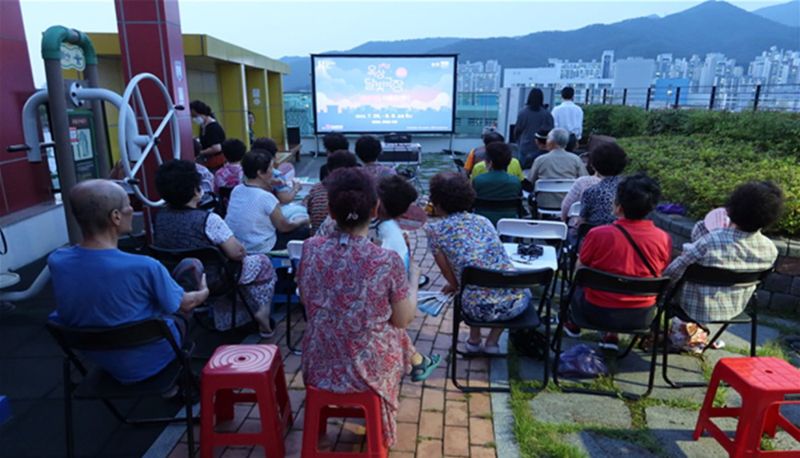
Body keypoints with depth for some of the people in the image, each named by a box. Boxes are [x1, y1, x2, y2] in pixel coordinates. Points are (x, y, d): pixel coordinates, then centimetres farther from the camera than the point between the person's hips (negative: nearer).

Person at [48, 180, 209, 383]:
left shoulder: (56, 261, -18)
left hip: (99, 362, 5)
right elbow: (186, 304, -13)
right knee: (178, 319, 26)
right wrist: (204, 292, 8)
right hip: (147, 362, -4)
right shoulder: (143, 267, -33)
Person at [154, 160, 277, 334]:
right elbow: (236, 253, -24)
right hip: (212, 282, -6)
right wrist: (240, 250, 0)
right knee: (263, 262, 14)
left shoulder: (159, 217, -8)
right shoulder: (207, 219, -27)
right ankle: (261, 313, 17)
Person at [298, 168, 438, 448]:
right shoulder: (387, 261, -24)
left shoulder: (311, 248, -13)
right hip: (367, 370, -3)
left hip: (319, 367, 4)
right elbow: (403, 320, -9)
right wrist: (413, 278, 7)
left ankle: (415, 362, 53)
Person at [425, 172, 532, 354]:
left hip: (480, 309, -1)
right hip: (515, 302, 2)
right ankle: (492, 342, 28)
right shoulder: (483, 220, 13)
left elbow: (449, 275, 4)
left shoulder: (435, 230, -1)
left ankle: (474, 340, 33)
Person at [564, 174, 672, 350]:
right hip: (642, 316, 3)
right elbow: (659, 275, 5)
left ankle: (574, 325, 49)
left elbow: (580, 269, -3)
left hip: (598, 313, -2)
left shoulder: (598, 234, -21)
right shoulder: (664, 238, -13)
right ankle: (613, 335, 28)